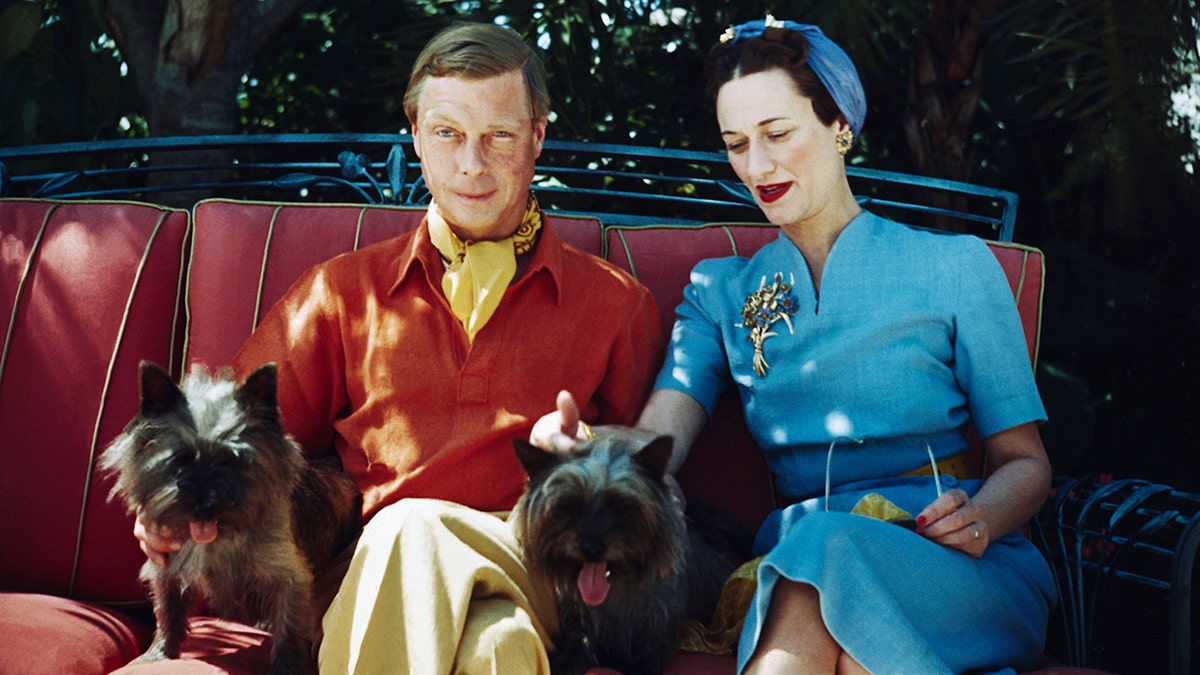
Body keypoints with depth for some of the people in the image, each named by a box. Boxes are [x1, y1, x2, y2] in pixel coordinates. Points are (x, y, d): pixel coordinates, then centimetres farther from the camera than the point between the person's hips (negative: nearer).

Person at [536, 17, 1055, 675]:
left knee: (826, 549, -37)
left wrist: (981, 516, -13)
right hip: (801, 565, 1)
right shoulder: (719, 291, 18)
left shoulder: (954, 267, 12)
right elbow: (653, 443, 0)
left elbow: (1022, 459, 11)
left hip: (964, 570, -1)